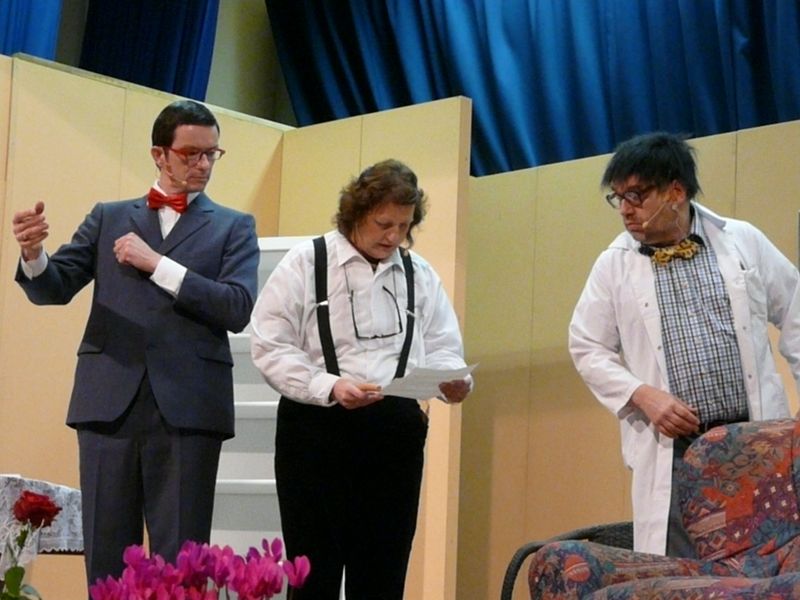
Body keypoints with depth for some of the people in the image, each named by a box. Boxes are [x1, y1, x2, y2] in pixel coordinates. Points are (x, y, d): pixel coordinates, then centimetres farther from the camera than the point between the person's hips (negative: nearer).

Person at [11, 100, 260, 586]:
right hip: (109, 401, 2)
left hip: (187, 406, -2)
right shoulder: (108, 217, 16)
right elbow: (53, 289, 7)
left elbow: (239, 309, -5)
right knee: (106, 553, 5)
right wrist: (34, 254, -15)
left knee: (180, 559, -1)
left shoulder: (233, 227, 10)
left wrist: (157, 264, -10)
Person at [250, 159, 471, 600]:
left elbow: (442, 349, 11)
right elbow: (271, 347, -6)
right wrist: (330, 387, -20)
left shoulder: (420, 275, 12)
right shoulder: (306, 263, -1)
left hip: (396, 434, 4)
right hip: (317, 429, -3)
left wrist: (453, 381, -13)